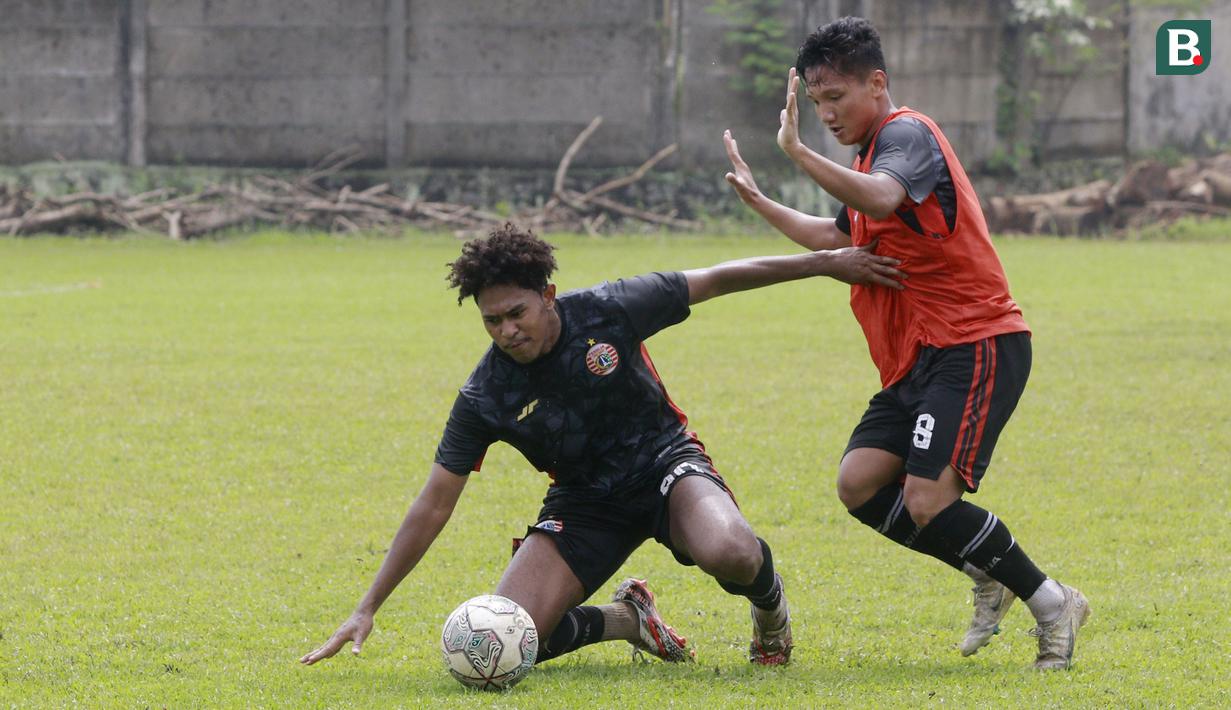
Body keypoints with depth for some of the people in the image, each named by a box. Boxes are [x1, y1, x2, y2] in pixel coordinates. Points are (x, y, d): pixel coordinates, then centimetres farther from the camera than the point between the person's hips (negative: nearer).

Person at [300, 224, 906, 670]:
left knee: (729, 553, -37)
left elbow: (717, 280, -6)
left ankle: (771, 614, 2)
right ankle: (628, 620, 12)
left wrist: (823, 263, -2)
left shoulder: (608, 312, -18)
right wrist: (366, 610, -13)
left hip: (664, 464, -2)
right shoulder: (486, 397, -15)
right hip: (585, 503, 2)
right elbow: (433, 506, -10)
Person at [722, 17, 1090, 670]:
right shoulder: (873, 152, 21)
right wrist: (756, 200, 37)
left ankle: (1052, 605, -5)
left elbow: (882, 200, -34)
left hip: (973, 346, -10)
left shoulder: (906, 134, -10)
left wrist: (797, 150, -37)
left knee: (927, 500, -20)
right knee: (859, 483, -2)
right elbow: (836, 237, 39)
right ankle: (989, 574, 10)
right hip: (919, 357, 10)